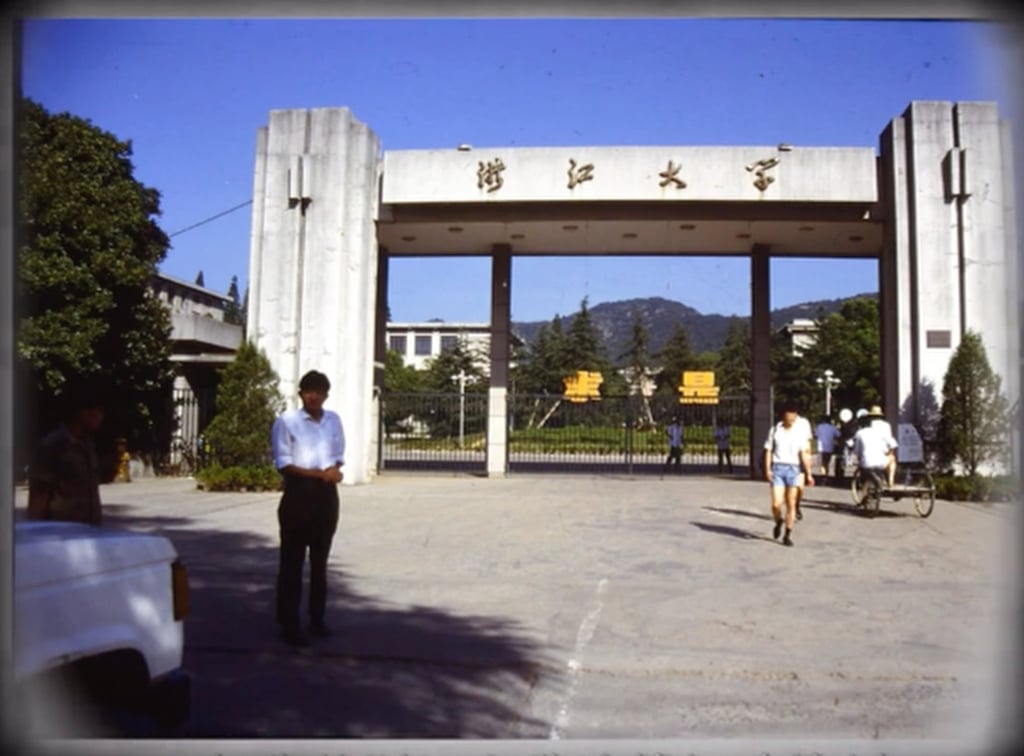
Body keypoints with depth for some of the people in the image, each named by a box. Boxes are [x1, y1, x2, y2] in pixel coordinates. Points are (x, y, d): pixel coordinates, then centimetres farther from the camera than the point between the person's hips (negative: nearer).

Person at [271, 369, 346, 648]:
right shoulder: (286, 421, -6)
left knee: (320, 560, 13)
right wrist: (319, 473, -19)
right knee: (292, 561, -1)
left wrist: (334, 471, -9)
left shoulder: (334, 420, 9)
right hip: (298, 493, -5)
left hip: (327, 494, 5)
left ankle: (317, 618, 25)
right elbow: (283, 464, -10)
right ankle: (289, 624, 5)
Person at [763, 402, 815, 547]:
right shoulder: (775, 429, 4)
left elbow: (803, 453, 4)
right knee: (776, 504, -8)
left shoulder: (800, 431, 4)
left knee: (791, 504, 3)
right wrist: (767, 469, -5)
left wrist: (808, 473, 0)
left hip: (793, 468, 1)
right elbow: (768, 450, 5)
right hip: (778, 467, 0)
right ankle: (778, 523, 23)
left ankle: (788, 534, 14)